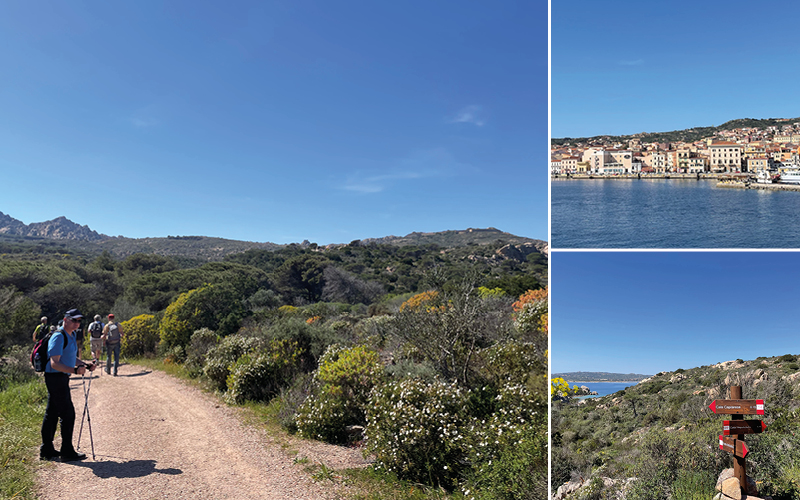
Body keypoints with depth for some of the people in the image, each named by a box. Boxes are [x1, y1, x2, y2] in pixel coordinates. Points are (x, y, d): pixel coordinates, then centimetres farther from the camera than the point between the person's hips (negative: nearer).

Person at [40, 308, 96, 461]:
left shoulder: (71, 336, 14)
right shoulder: (59, 337, -18)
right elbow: (54, 363, -23)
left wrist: (86, 364, 9)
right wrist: (75, 370, -33)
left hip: (61, 378, 10)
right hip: (56, 378, -10)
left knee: (52, 414, 15)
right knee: (67, 413, -6)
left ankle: (46, 450, 23)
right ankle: (67, 452, 2)